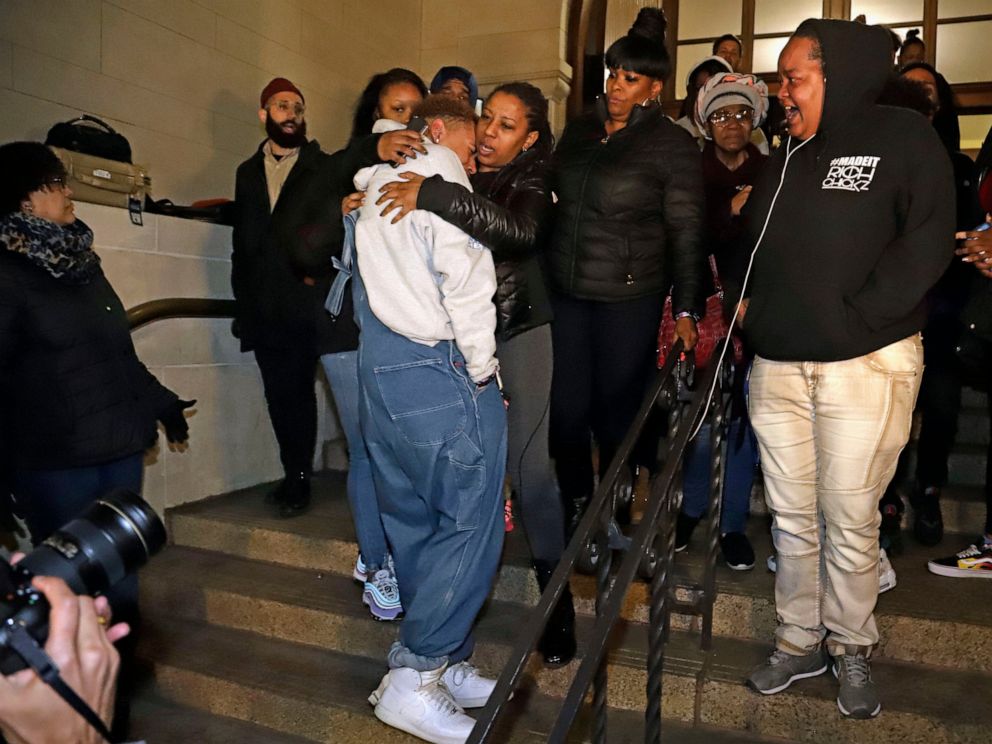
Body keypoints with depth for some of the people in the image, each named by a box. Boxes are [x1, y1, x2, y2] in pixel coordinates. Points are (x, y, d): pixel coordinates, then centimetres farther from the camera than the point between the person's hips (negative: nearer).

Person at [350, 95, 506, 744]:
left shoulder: (372, 187, 25)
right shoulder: (438, 170, -4)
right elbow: (465, 278, -11)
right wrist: (482, 372, -7)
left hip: (379, 368, 9)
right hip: (439, 371, -9)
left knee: (416, 524, 12)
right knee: (471, 525, -3)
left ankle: (444, 664, 22)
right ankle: (412, 678, 1)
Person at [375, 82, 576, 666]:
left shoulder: (532, 185, -5)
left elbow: (518, 231, -30)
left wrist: (433, 194, -32)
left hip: (520, 334, -3)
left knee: (530, 464, -7)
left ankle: (555, 586, 9)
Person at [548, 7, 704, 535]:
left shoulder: (673, 146, -5)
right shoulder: (579, 131, 10)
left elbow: (685, 233, -5)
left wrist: (686, 308, -10)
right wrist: (543, 273, 12)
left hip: (629, 299, -4)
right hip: (566, 292, 5)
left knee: (616, 414, 5)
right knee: (566, 410, 5)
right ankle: (575, 511, 23)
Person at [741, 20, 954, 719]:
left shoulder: (904, 138, 0)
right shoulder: (786, 157, 17)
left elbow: (926, 242, -9)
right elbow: (752, 243, 20)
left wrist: (852, 318, -15)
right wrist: (745, 301, 3)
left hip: (865, 364, -5)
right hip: (778, 365, 5)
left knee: (850, 519, 3)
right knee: (791, 516, 11)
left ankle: (852, 648, 25)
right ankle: (799, 641, 27)